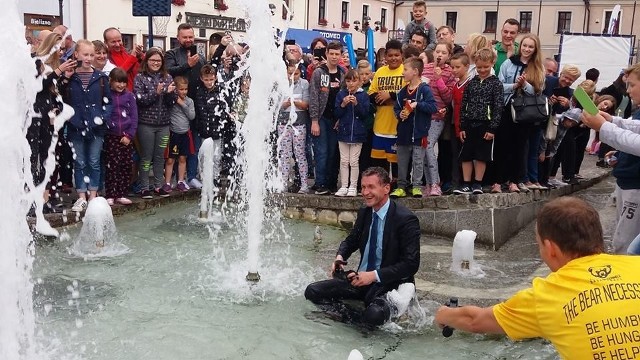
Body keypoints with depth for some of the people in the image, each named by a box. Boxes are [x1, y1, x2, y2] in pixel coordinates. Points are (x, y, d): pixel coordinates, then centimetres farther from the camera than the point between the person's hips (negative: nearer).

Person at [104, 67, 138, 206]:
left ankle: (121, 195, 14)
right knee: (111, 166, -3)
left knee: (126, 167, 5)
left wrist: (129, 135, -5)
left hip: (126, 137, 3)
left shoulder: (129, 95, 6)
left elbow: (134, 116, 3)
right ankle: (110, 195, 3)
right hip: (111, 136, -3)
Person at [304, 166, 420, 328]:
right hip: (362, 279, 6)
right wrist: (340, 257, -2)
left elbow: (411, 264, -17)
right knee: (312, 292, -8)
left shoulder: (406, 219, -15)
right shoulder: (364, 213, 6)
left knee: (374, 315, -36)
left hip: (390, 285, -6)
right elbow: (351, 240, 22)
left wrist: (374, 275, -24)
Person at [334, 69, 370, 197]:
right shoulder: (341, 94, 3)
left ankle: (353, 187, 10)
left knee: (354, 161, 2)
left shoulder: (363, 95, -1)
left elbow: (365, 114, -6)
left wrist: (356, 104, -19)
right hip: (343, 131, 2)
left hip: (357, 133, -2)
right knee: (344, 161, 6)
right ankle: (344, 186, 13)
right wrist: (343, 104, -15)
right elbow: (337, 114, 1)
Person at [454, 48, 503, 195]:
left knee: (481, 156, 2)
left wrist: (492, 128, -11)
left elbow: (498, 107, -6)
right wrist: (462, 127, 3)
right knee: (466, 155, 4)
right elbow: (464, 105, 8)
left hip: (485, 125, -3)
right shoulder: (471, 83, 8)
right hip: (470, 124, 3)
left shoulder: (496, 83, -2)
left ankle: (477, 183, 13)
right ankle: (466, 184, 11)